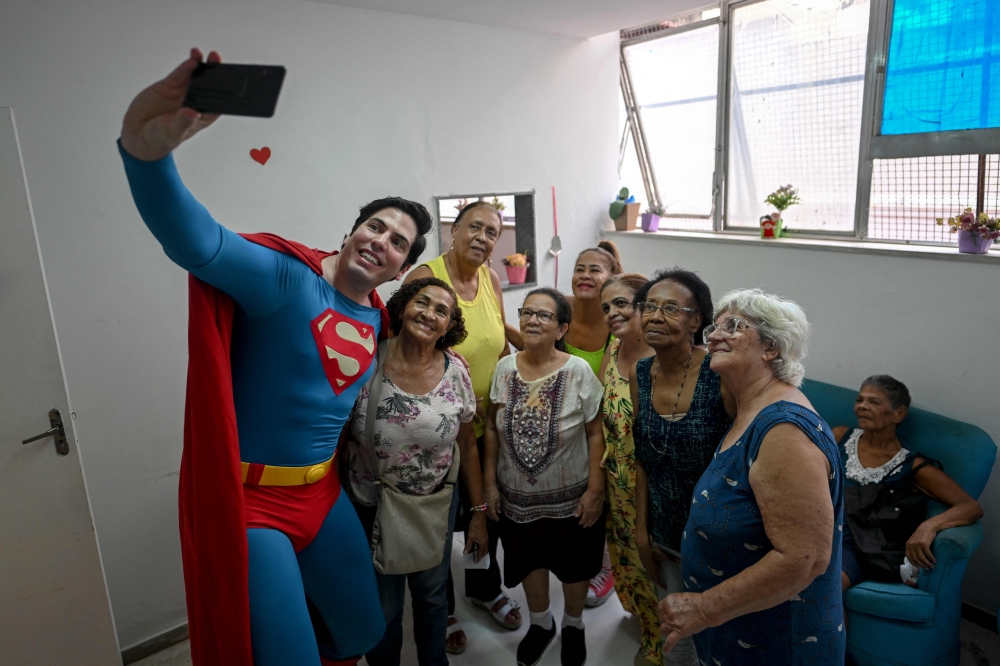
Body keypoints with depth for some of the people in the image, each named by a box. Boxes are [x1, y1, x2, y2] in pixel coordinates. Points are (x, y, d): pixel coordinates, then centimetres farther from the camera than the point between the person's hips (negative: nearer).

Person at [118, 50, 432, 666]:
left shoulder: (377, 321, 4)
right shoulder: (287, 277, -18)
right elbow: (196, 241, -38)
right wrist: (147, 148, -54)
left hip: (321, 491, 7)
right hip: (249, 497, -7)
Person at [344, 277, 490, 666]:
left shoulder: (456, 374, -10)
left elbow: (467, 446, -1)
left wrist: (479, 513, 3)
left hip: (437, 506, 2)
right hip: (371, 508, -2)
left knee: (432, 595, 21)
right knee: (381, 607, 14)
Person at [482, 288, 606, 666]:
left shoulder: (578, 372, -16)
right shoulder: (505, 368, -7)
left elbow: (595, 434, -10)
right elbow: (493, 428, 0)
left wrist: (595, 489, -12)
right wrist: (490, 483, 1)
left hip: (571, 497, -2)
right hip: (518, 496, 3)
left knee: (574, 565, 17)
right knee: (529, 560, 21)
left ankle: (573, 624, 48)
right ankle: (540, 623, 50)